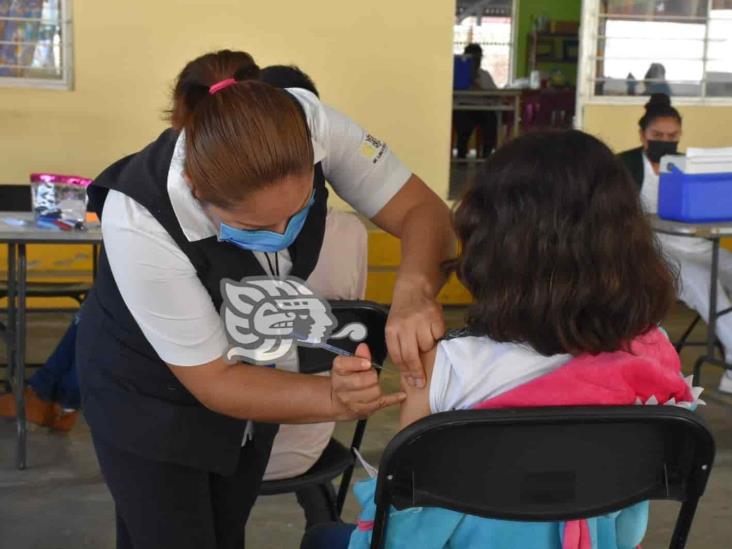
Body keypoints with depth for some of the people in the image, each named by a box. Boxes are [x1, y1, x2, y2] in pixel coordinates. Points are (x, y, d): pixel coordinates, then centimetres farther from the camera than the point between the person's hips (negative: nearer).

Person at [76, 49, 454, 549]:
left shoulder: (309, 124, -31)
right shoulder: (138, 223, -38)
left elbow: (423, 210, -21)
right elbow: (212, 380, -28)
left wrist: (413, 292, -42)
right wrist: (335, 398, -43)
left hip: (252, 362, 4)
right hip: (148, 392, -4)